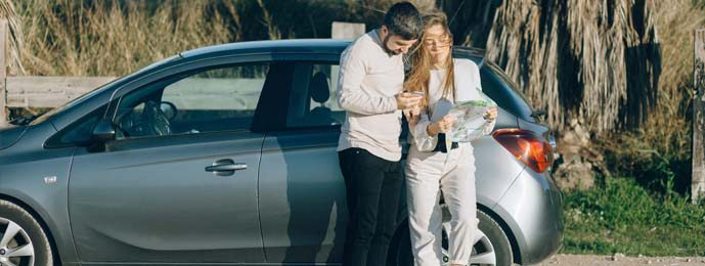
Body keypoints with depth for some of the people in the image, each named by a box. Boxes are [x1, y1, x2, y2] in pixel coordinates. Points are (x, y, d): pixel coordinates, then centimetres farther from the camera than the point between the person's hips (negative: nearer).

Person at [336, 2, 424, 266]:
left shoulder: (397, 54, 18)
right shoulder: (361, 50, -8)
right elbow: (346, 97, -16)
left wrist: (406, 102, 9)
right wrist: (393, 103, -20)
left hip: (391, 153, 9)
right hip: (362, 150, -9)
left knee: (385, 229, 7)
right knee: (363, 228, -12)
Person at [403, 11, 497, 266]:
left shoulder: (468, 69, 6)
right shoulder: (414, 78, 0)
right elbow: (416, 129, -7)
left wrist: (488, 117, -11)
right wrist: (434, 129, -28)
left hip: (459, 156, 0)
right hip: (424, 160, 0)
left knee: (466, 218, -21)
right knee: (424, 227, -1)